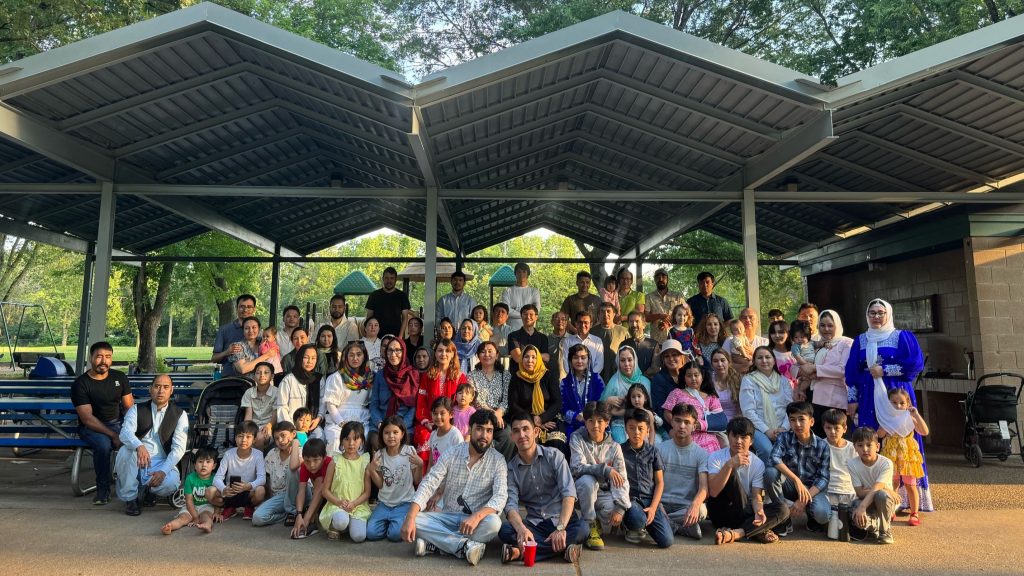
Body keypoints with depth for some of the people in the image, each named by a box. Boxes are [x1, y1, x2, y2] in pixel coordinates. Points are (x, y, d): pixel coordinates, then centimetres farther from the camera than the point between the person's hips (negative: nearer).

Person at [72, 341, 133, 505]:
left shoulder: (119, 377, 3)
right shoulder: (80, 384, -9)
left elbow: (130, 407, 3)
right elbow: (87, 418, -15)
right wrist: (112, 435, -25)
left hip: (117, 423, 3)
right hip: (91, 427, -3)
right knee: (103, 444, -36)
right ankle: (103, 489, -16)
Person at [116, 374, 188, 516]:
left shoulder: (179, 415, 1)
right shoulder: (136, 410, 3)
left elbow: (178, 448, -7)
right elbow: (125, 433, -16)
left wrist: (163, 471, -22)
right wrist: (139, 446, -39)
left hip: (161, 463, -1)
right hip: (137, 462, 1)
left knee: (172, 482, -32)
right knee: (125, 451, -32)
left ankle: (148, 490, 6)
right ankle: (130, 498, -12)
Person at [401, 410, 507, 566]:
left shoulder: (497, 460, -7)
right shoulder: (451, 454, -4)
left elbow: (500, 496, -19)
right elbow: (428, 485, -11)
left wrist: (477, 516, -38)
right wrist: (410, 518, -26)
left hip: (477, 521, -2)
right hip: (448, 517, 2)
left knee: (493, 523, -35)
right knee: (416, 520, -24)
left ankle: (434, 543, -26)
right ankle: (466, 545, -29)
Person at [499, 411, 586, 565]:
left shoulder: (554, 456, -4)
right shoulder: (511, 468, 2)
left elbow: (569, 494, -13)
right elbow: (511, 505, -10)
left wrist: (561, 528, -29)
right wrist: (521, 529, -33)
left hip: (561, 519, -1)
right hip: (533, 524, 1)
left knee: (581, 528, -33)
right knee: (505, 530, -28)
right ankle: (563, 547, -29)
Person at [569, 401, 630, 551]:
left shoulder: (614, 447, 0)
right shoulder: (577, 438, -6)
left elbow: (621, 481, -6)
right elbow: (577, 467, -21)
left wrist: (620, 508, -21)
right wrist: (605, 470, -32)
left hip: (604, 493, 2)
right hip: (583, 491, -2)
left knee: (613, 510, -30)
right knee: (588, 480, -36)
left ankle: (597, 521, 8)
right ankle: (590, 527, -16)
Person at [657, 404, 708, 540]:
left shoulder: (701, 453, 1)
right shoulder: (660, 448, 4)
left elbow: (704, 487, -12)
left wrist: (695, 505, -35)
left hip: (687, 506, 0)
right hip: (663, 503, 0)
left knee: (701, 511, -35)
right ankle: (682, 527, -14)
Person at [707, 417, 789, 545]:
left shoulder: (757, 464, -2)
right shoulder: (716, 457, -11)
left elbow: (756, 496, -8)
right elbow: (713, 492, -24)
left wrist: (759, 511, -32)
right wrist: (729, 465, -35)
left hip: (745, 512, 4)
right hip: (721, 513, -3)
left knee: (782, 509, -19)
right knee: (732, 473, -26)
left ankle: (735, 533, -32)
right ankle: (757, 531, -23)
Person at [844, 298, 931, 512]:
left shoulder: (902, 337, 5)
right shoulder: (860, 341, 14)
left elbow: (916, 363, -7)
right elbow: (851, 373, 13)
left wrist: (884, 370, -10)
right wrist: (852, 400, 6)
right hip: (869, 399, 3)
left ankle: (905, 495, 1)